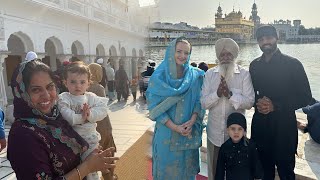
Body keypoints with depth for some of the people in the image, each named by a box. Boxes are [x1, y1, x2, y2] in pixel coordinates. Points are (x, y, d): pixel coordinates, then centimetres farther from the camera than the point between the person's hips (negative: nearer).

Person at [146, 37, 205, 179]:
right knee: (167, 168, 11)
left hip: (190, 133, 2)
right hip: (166, 132, -1)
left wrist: (191, 122, -16)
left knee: (186, 168, 15)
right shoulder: (159, 77, -5)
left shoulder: (196, 76, 2)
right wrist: (175, 127, -15)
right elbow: (155, 106, -8)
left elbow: (199, 101, 0)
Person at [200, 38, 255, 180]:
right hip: (214, 133, 2)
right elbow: (203, 103, -6)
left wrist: (230, 94, -26)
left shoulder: (244, 74, -4)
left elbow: (250, 102, -12)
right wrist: (217, 93, -23)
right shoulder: (210, 74, 0)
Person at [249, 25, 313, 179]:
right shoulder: (254, 65, 7)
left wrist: (275, 105, -17)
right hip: (260, 126, 4)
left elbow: (305, 97, -6)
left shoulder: (292, 64, -6)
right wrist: (257, 102, -9)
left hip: (284, 127, -3)